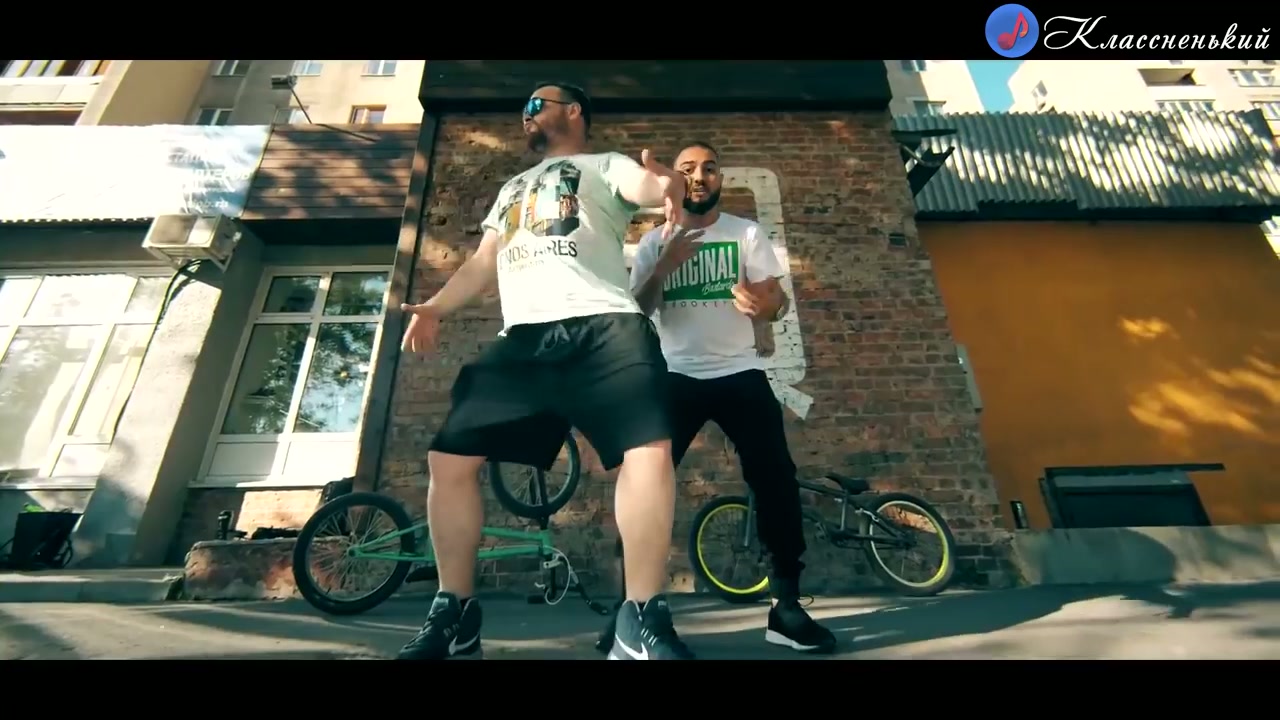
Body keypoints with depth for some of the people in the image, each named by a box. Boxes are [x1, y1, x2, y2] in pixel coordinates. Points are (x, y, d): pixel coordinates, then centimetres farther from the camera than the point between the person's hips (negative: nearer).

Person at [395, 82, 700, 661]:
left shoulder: (603, 166, 20)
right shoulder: (512, 188, 36)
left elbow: (649, 188, -3)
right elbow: (481, 264, 31)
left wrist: (669, 185, -28)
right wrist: (434, 308, 15)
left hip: (603, 327, -5)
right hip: (521, 339, 6)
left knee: (649, 449, -25)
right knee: (449, 458, -3)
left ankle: (642, 619, -11)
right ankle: (454, 612, 12)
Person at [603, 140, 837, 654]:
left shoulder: (747, 233, 10)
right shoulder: (654, 242, 12)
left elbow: (779, 299, 2)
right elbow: (636, 309, 1)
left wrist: (766, 304, -22)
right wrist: (666, 265, -15)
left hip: (741, 374, 0)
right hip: (676, 377, 0)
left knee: (776, 481, -6)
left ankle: (786, 607, 9)